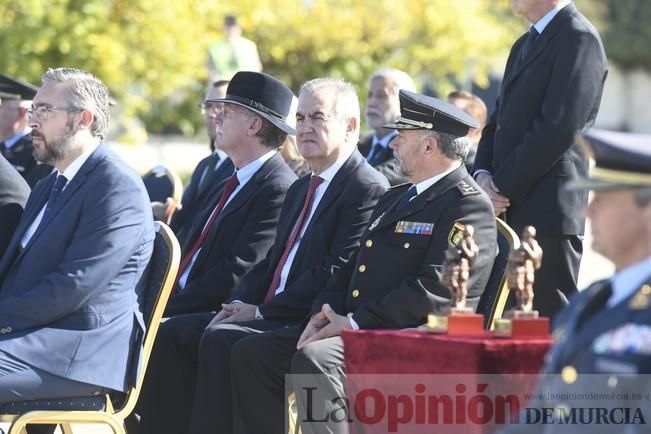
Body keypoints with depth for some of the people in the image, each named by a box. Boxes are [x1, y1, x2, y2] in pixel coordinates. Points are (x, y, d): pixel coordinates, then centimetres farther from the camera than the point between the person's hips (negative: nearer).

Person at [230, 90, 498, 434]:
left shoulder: (469, 206, -8)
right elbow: (353, 267, 25)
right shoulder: (395, 198, 24)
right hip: (350, 326, 10)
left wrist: (357, 324, -19)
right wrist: (324, 313, 4)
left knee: (314, 360, -34)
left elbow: (435, 289, -18)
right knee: (250, 354, 0)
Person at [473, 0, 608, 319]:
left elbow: (558, 129, -17)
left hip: (548, 212, -9)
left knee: (551, 321, -8)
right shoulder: (524, 45, 21)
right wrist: (483, 174, 1)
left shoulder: (578, 38, -9)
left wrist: (501, 186, -14)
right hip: (512, 211, 9)